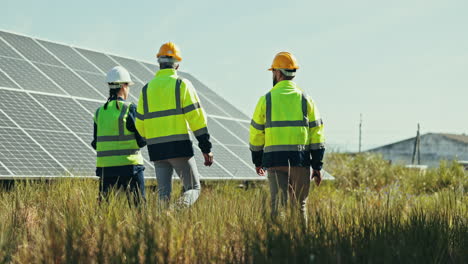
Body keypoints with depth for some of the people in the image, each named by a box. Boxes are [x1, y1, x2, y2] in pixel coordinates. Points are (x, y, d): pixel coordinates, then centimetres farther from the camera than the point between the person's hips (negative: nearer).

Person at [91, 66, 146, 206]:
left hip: (105, 167, 5)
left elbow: (96, 144, 10)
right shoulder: (130, 109, -8)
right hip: (129, 166, -4)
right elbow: (141, 141, -8)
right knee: (138, 205, 0)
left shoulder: (99, 112, 7)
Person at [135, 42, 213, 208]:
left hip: (157, 150, 4)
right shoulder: (182, 85, -2)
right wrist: (206, 149, -5)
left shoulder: (147, 89, 11)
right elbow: (196, 118, -8)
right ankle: (184, 204, -26)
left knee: (164, 192, 10)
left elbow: (140, 125, 12)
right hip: (179, 147, -4)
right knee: (193, 188, 4)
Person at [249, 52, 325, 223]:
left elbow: (256, 134, 8)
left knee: (278, 204, -1)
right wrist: (317, 167, 5)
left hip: (275, 161, -1)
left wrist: (257, 161, 21)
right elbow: (317, 135, 2)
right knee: (299, 205, 13)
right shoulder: (305, 100, 5)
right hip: (300, 161, 1)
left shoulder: (266, 100, 3)